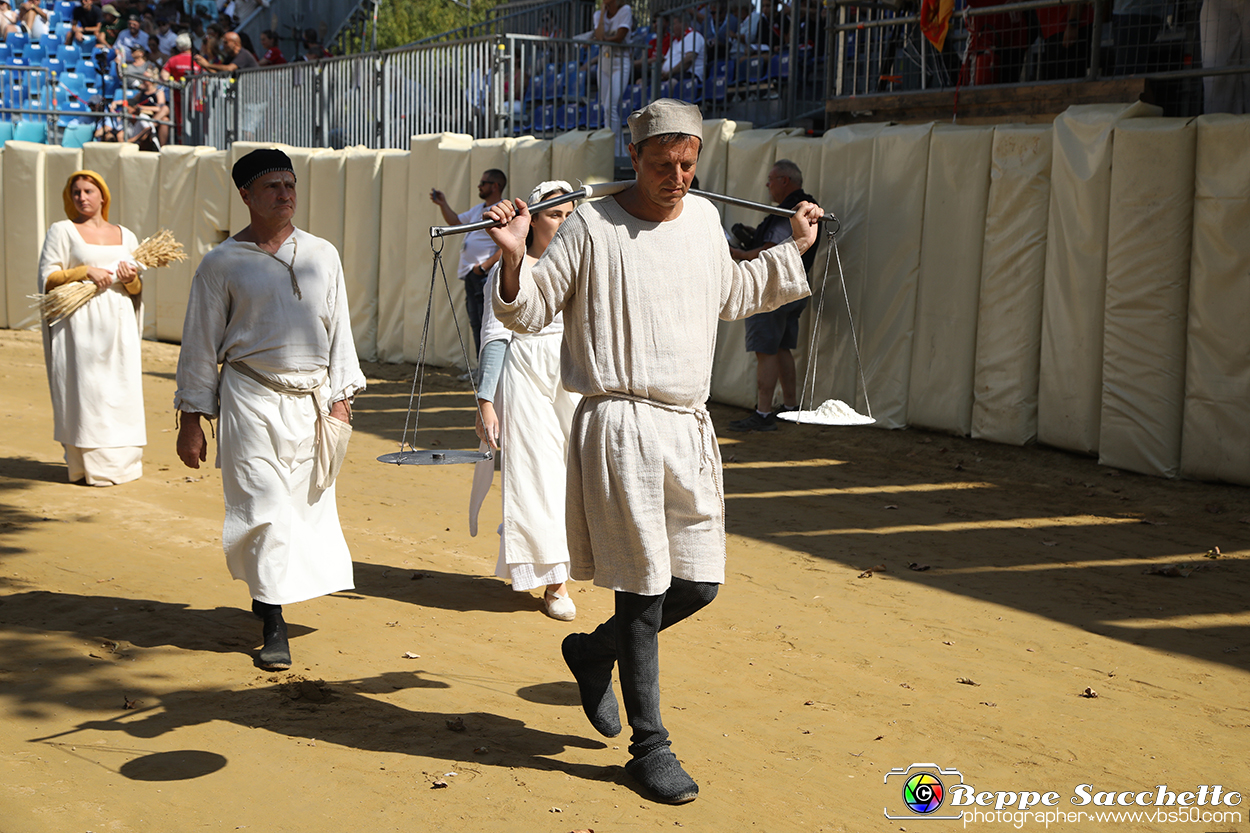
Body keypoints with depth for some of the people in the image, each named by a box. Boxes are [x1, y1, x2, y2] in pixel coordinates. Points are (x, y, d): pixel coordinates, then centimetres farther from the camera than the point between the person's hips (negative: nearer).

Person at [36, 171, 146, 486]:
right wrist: (85, 271, -13)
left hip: (119, 322, 4)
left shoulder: (125, 235, 17)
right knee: (84, 390, -8)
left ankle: (121, 462, 8)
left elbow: (138, 289, 17)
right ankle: (88, 466, -4)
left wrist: (131, 280, -5)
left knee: (122, 391, 1)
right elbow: (47, 278, -2)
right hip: (81, 323, -4)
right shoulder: (62, 231, 6)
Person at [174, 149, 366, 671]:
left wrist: (341, 397, 5)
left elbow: (339, 329, 13)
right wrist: (191, 419, 1)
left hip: (313, 398, 4)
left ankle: (268, 592, 28)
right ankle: (273, 626, 2)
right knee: (265, 509, -7)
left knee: (309, 505, 7)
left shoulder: (322, 255, 10)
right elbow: (200, 344, 3)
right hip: (252, 399, -3)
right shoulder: (223, 263, 1)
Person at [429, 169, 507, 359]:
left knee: (486, 323, -12)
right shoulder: (478, 209, 19)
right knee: (476, 323, 10)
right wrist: (443, 204, 23)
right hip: (471, 274, 10)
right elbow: (456, 221, 34)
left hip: (486, 275, -10)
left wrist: (484, 267, -20)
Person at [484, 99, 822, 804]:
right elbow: (529, 312, -3)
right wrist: (514, 258, -21)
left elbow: (729, 295, 31)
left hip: (691, 427, 6)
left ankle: (595, 650, 34)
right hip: (622, 425, -6)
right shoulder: (591, 227, -6)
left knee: (700, 582, 8)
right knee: (646, 588, -1)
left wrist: (794, 249, 31)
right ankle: (650, 745, 14)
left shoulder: (705, 219, 13)